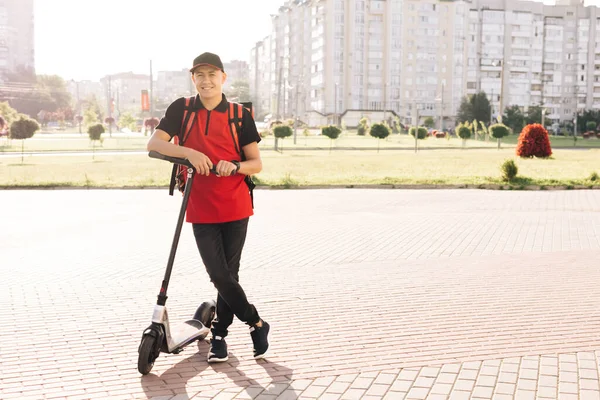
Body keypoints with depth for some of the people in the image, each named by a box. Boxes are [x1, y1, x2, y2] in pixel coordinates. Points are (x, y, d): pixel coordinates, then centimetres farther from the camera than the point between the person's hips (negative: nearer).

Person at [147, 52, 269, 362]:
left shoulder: (240, 115, 2)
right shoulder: (181, 109, 3)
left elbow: (256, 164, 2)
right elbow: (154, 144, -9)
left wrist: (235, 166, -20)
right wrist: (189, 152, -25)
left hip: (235, 208, 0)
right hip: (201, 209, 0)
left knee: (229, 273, 5)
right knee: (219, 275, -4)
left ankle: (219, 335, 22)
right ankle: (256, 324, 16)